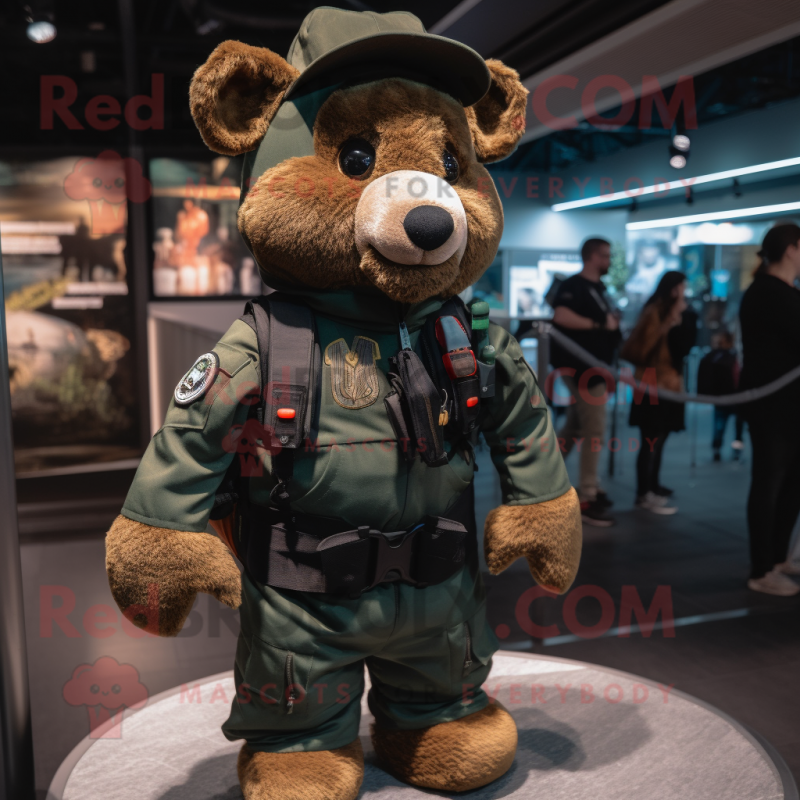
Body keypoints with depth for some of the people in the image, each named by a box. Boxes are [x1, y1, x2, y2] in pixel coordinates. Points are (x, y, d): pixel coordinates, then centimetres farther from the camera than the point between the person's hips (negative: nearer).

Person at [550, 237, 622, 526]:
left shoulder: (598, 288, 17)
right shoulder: (573, 285, -13)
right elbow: (561, 315, -30)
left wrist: (614, 323, 7)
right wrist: (600, 324, -24)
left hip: (593, 366, 10)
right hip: (580, 366, -10)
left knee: (575, 428, 16)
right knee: (595, 431, -10)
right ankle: (587, 498, -4)